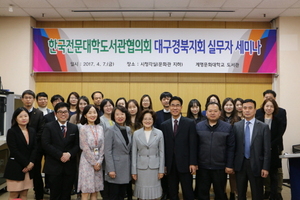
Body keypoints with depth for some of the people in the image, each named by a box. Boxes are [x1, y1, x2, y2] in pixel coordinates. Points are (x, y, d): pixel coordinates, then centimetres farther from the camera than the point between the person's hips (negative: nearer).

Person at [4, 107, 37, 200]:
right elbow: (14, 151, -12)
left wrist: (31, 163, -9)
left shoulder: (32, 131, 9)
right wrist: (26, 164, -11)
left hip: (29, 167, 5)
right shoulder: (11, 132, -6)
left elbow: (35, 148, 5)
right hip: (15, 167, -4)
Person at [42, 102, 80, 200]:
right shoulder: (49, 127, 1)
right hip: (54, 166, -2)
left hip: (70, 166, 3)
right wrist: (60, 155, -15)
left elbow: (77, 145, 6)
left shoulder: (74, 128, 10)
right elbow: (46, 144, -9)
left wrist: (69, 154, -14)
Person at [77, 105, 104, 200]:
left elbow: (102, 146, 5)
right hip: (87, 161, -4)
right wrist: (93, 162, -8)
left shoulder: (100, 128, 8)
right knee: (85, 191, -1)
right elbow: (85, 148, -9)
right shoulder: (83, 128, -5)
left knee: (95, 191, 8)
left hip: (98, 162, 4)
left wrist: (99, 161, -5)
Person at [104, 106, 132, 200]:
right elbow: (107, 151, -12)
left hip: (126, 168, 5)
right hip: (115, 167, -5)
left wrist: (131, 168, 10)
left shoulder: (128, 130, 8)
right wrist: (110, 170, -17)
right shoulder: (110, 130, -9)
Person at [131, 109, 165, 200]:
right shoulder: (136, 133, 0)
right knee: (141, 192, 7)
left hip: (154, 167, 0)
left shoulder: (159, 133, -1)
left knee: (153, 191, 7)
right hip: (141, 167, 0)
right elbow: (134, 153, 1)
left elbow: (161, 152, 1)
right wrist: (133, 171, 0)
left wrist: (161, 170, 0)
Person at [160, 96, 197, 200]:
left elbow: (193, 145, -4)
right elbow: (164, 146, 5)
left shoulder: (190, 123, 0)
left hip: (185, 163, -2)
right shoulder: (164, 125, 7)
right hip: (170, 164, 3)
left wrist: (193, 163, -10)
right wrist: (164, 164, 2)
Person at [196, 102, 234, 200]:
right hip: (202, 167, 1)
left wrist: (229, 165, -5)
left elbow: (231, 148, -2)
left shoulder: (227, 127, -2)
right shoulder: (198, 126, 1)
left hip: (220, 167, -1)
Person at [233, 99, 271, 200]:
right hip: (240, 164, 2)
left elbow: (267, 150, -4)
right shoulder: (236, 126, 2)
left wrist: (265, 168, -9)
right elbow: (233, 146, 3)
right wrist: (231, 164, 1)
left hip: (256, 165, -2)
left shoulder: (263, 127, -3)